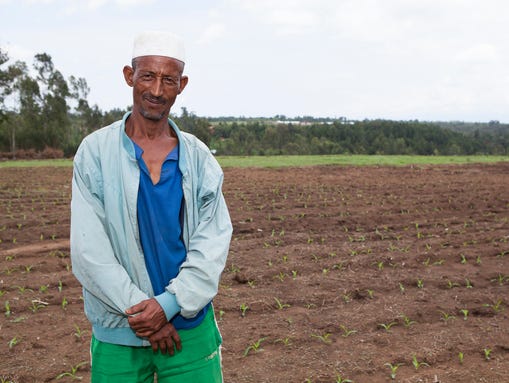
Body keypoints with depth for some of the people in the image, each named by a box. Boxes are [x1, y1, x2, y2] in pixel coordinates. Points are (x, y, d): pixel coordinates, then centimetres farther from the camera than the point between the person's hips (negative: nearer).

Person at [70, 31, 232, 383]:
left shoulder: (198, 157, 2)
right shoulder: (95, 152, -4)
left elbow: (214, 239, -5)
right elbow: (88, 249, -9)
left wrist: (169, 304, -16)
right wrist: (140, 311, -14)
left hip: (190, 327, 2)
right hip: (119, 333, -1)